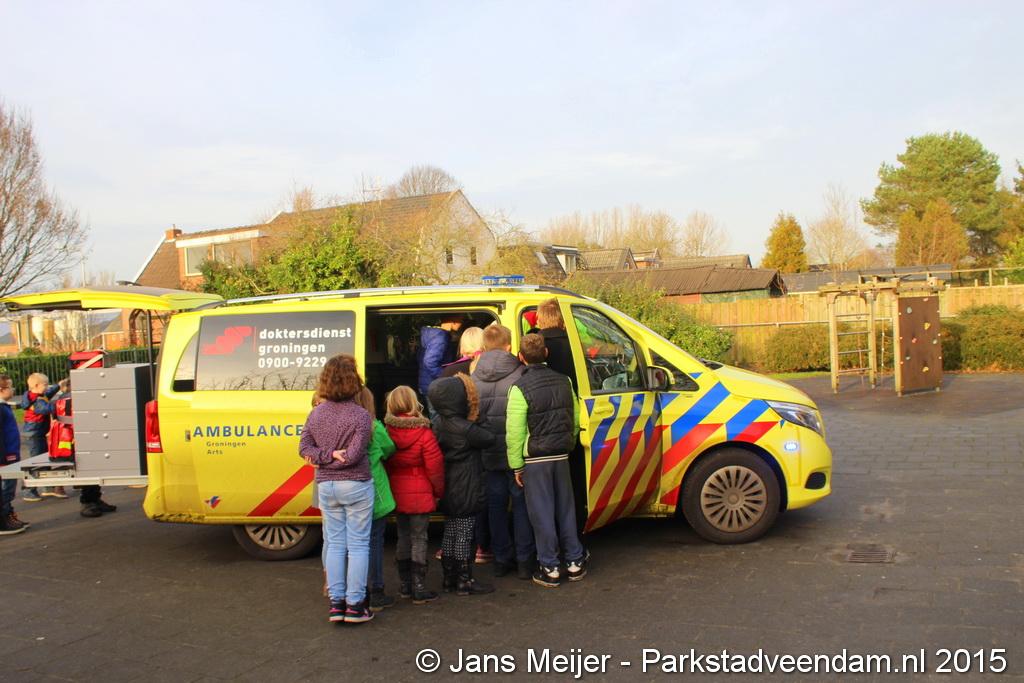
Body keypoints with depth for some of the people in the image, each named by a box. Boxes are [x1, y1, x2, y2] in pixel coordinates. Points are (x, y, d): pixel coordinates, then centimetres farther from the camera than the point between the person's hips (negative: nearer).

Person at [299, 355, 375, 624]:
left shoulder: (316, 413, 3)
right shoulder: (360, 416, -14)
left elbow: (304, 447, 1)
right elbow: (353, 455, -18)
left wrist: (324, 456, -11)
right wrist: (334, 457, -2)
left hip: (325, 486, 5)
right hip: (355, 486, -5)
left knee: (335, 544, 13)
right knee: (358, 545, 4)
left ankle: (336, 602, 16)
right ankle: (355, 604, 7)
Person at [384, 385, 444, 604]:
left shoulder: (387, 433, -4)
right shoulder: (424, 434, -15)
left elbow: (384, 464, 5)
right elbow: (435, 467, -11)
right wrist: (439, 492, 3)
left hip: (396, 494, 4)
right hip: (420, 496, -4)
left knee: (403, 537, 15)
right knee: (419, 539, 3)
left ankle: (404, 585, 25)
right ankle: (419, 588, 6)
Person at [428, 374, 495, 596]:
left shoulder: (438, 423, 1)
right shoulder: (465, 429, -24)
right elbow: (488, 439, -9)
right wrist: (475, 427, 6)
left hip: (448, 492, 8)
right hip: (466, 492, -8)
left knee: (450, 533, 16)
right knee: (464, 535, 1)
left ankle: (449, 578, 25)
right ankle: (464, 582, 10)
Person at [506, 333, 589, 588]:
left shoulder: (520, 388, -14)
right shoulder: (563, 381, 4)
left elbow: (514, 431, -14)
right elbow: (575, 419, 12)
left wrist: (516, 465, -7)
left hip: (535, 459, -5)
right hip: (561, 456, 5)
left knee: (542, 514, 3)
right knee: (565, 508, 16)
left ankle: (549, 568, 9)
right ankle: (575, 561, 23)